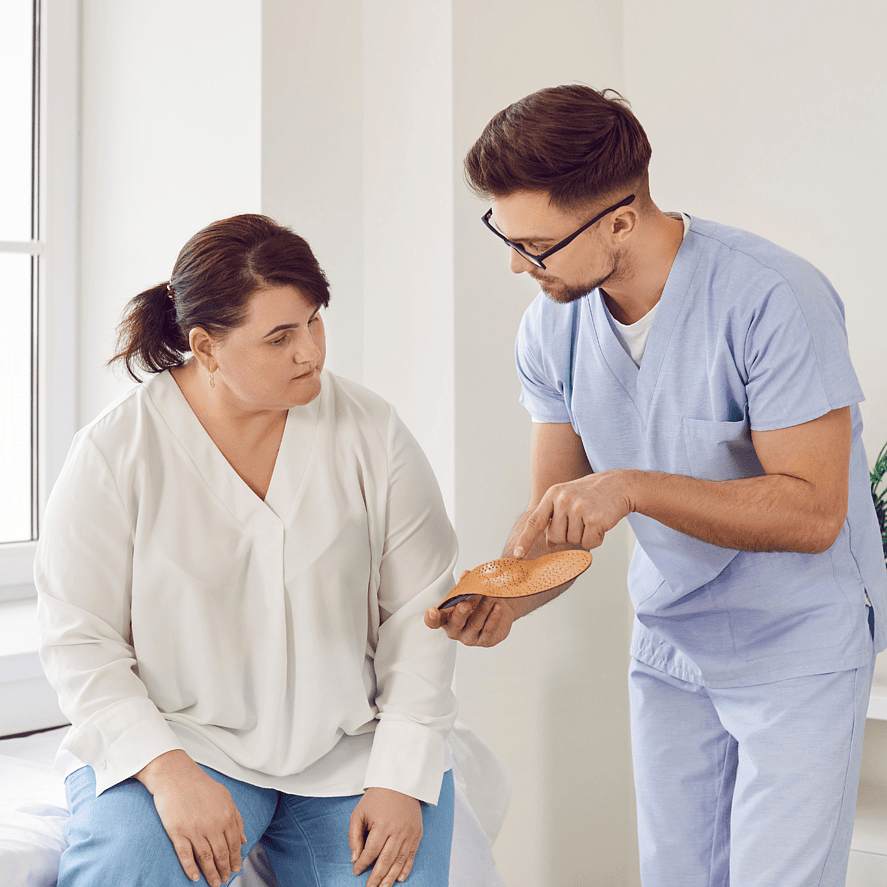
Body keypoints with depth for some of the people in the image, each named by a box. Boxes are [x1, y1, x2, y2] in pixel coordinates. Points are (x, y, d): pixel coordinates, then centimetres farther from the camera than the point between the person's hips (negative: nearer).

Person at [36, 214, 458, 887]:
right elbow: (80, 641, -6)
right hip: (180, 742, -2)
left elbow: (420, 612, -1)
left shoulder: (369, 431, -3)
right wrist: (169, 772, -20)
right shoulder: (118, 452, -8)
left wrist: (401, 779, -9)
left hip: (350, 748, 3)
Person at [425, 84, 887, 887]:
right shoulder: (551, 326, -6)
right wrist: (504, 596, -22)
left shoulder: (772, 300, -25)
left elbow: (813, 511, -26)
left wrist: (634, 487, -35)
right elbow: (556, 514, -1)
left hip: (798, 645, -5)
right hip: (669, 644, 6)